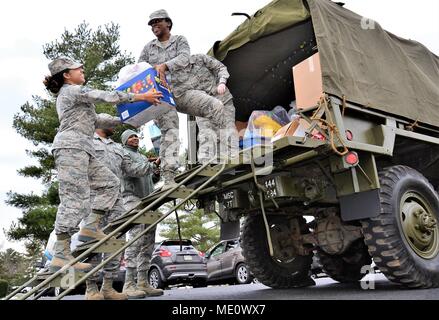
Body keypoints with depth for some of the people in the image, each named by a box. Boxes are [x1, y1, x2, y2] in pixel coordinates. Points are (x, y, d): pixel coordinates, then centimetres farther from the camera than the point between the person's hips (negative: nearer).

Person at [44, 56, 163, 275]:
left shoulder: (69, 94, 30)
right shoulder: (74, 90, 0)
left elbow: (95, 119, 30)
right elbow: (107, 97, -8)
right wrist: (141, 97, -5)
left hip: (80, 150, 10)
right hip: (71, 146, -10)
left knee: (109, 183, 10)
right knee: (75, 199, -16)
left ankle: (90, 227, 3)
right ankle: (60, 256, -17)